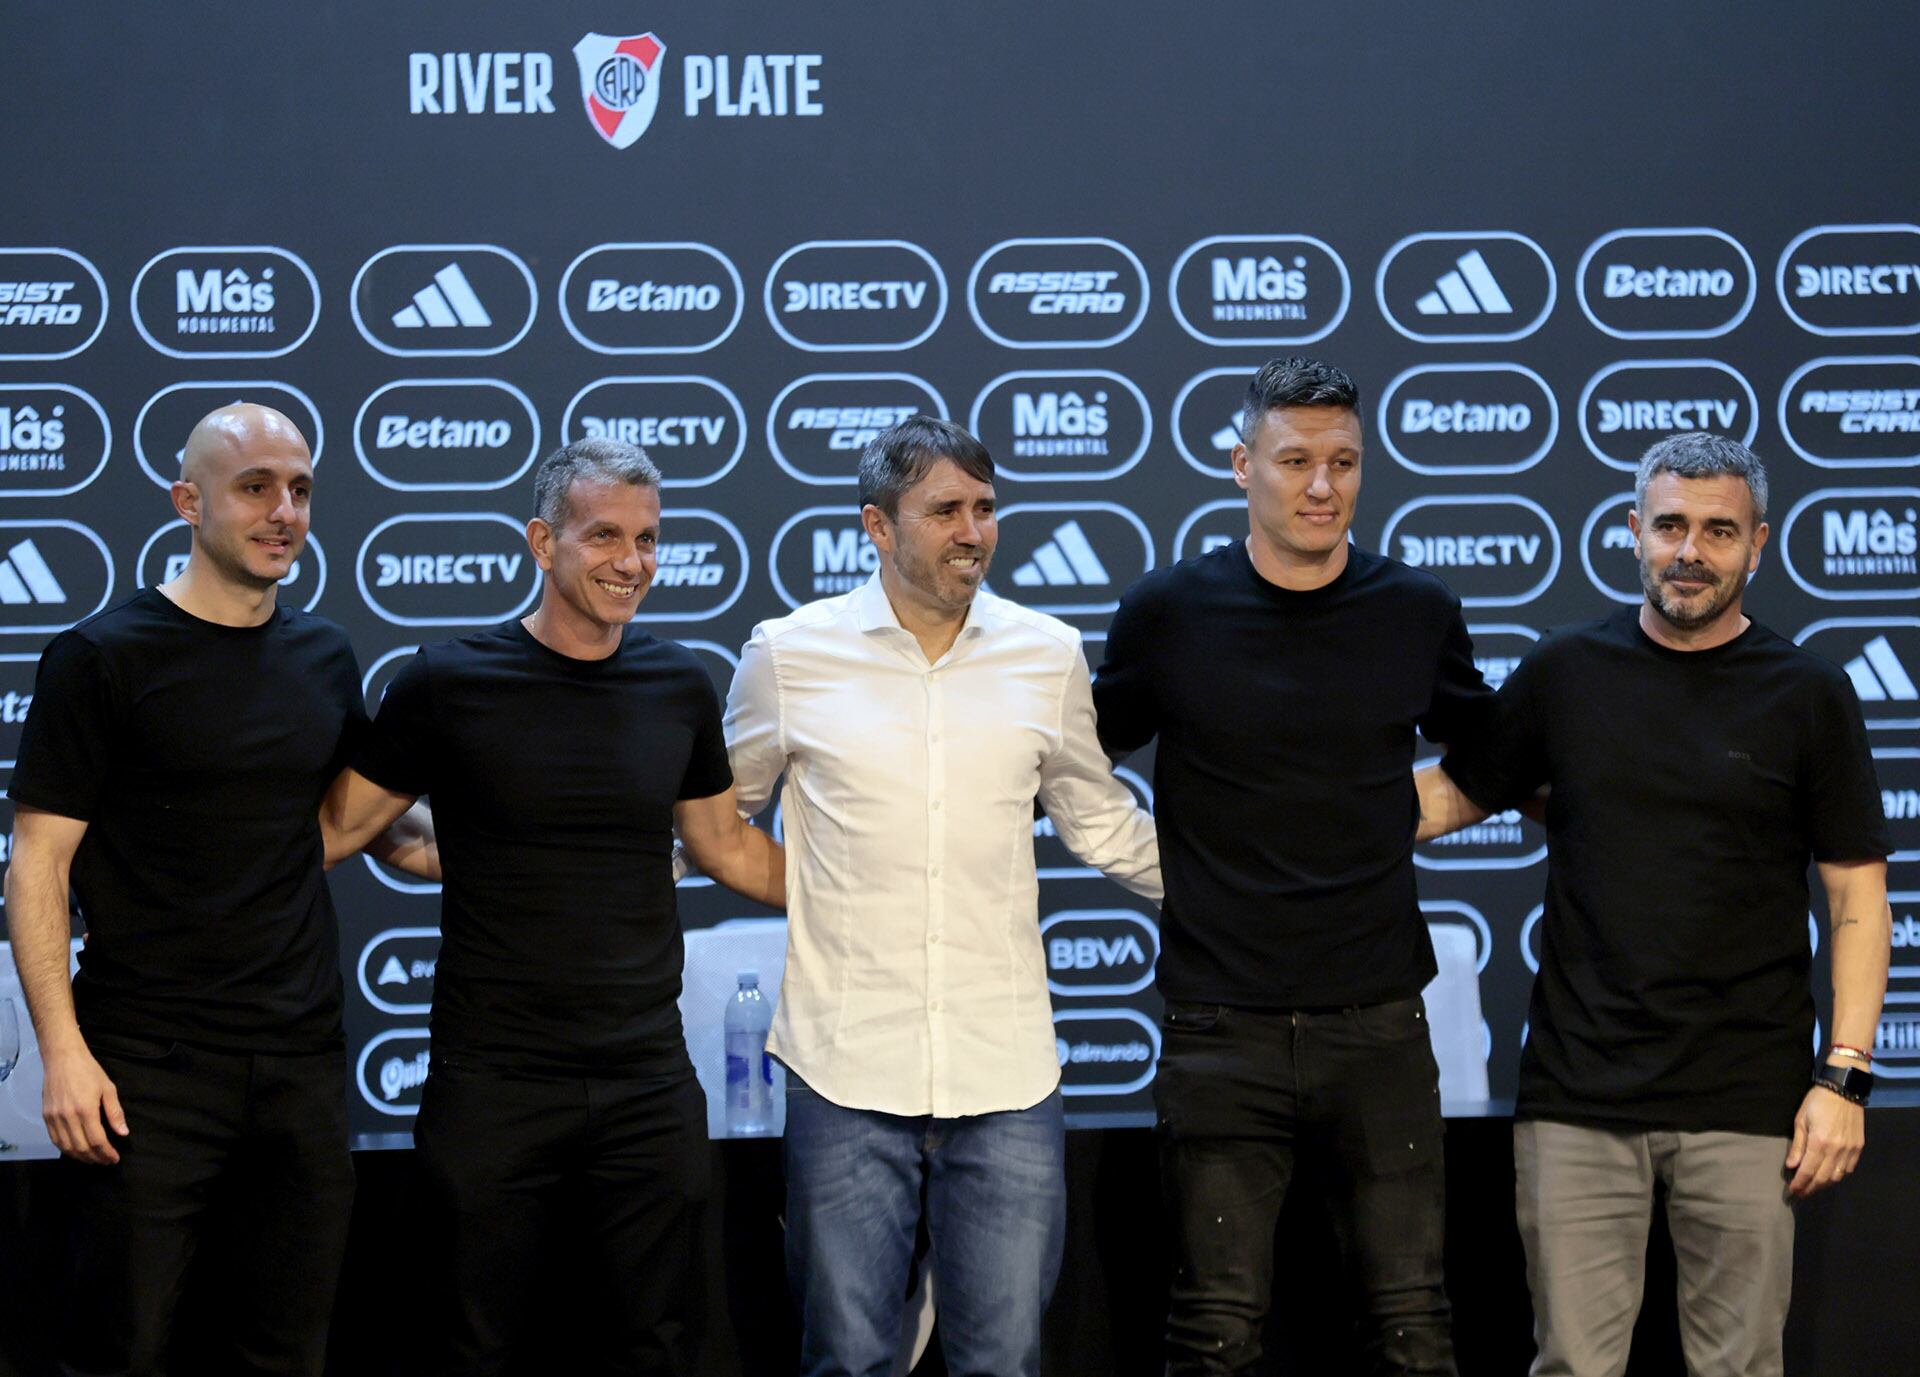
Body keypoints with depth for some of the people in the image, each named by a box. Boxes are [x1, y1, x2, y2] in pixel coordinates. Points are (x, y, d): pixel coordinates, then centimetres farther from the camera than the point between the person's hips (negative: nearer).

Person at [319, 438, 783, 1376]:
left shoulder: (678, 687, 5)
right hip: (494, 1087, -3)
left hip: (647, 1085, 3)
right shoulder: (450, 684, -5)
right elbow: (337, 829, 2)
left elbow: (725, 846, 18)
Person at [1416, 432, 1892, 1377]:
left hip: (1743, 1102, -1)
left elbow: (1856, 898, 2)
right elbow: (1455, 793, 14)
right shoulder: (1568, 670, 7)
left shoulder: (1806, 695, 2)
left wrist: (1845, 1076, -6)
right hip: (1578, 1096, 1)